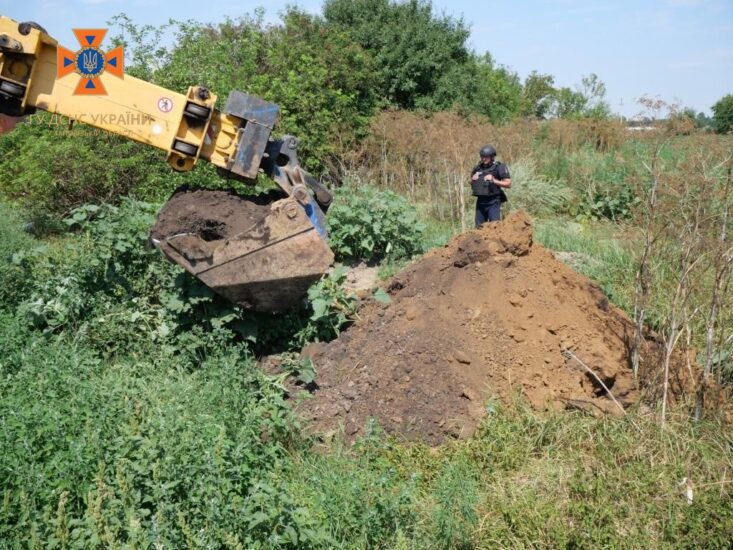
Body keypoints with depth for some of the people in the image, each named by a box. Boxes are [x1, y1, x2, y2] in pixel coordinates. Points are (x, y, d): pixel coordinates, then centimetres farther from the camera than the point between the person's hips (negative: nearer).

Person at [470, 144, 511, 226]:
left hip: (493, 202, -5)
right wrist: (473, 180, -1)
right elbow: (472, 185, 21)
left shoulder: (499, 167, -5)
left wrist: (494, 180, -16)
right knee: (479, 227, 8)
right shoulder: (477, 168, 9)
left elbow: (508, 184, -8)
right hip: (480, 202, 5)